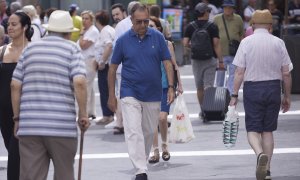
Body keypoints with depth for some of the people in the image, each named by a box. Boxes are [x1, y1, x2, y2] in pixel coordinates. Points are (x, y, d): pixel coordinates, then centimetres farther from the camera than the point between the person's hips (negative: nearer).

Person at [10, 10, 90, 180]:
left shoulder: (30, 48, 13)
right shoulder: (72, 48, 2)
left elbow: (15, 85, 9)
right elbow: (79, 82, -13)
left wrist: (17, 117, 15)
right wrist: (83, 114, -4)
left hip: (29, 126, 3)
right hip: (62, 126, -3)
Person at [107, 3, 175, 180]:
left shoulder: (158, 37, -2)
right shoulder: (123, 40, -3)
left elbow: (167, 63, 1)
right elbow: (113, 68, 3)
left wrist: (171, 87, -10)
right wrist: (111, 95, 2)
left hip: (153, 95, 2)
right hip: (130, 94, -2)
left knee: (149, 132, 12)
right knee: (134, 132, -13)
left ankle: (142, 163, 31)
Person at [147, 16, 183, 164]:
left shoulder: (166, 44, 3)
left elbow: (174, 65, 9)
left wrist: (179, 84, 7)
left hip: (164, 85, -1)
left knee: (162, 117, -11)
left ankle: (164, 146, 13)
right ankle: (155, 151, 8)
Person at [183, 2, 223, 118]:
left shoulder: (190, 27, 1)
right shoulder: (212, 27, -7)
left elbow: (185, 44, -5)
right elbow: (216, 44, -11)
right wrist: (220, 61, -9)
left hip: (196, 60, 3)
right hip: (210, 59, -3)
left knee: (199, 87, 14)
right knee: (208, 86, -3)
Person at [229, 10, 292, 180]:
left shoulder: (246, 42, -4)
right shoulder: (278, 43, 0)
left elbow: (239, 72, -7)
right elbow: (286, 73, 2)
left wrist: (234, 95, -1)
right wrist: (287, 96, 11)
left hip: (252, 88, -2)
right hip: (273, 88, 2)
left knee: (253, 129, 3)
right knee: (268, 130, 12)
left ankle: (260, 154, -26)